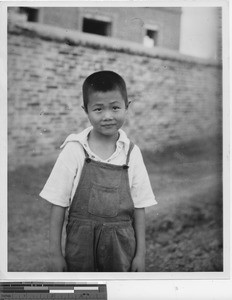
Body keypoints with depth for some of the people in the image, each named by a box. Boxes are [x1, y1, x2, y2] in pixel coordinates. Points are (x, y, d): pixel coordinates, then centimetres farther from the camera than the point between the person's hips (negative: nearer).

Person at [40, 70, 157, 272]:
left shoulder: (131, 153, -3)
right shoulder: (74, 150, -8)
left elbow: (139, 206, 2)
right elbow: (58, 204, -5)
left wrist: (140, 253, 3)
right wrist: (55, 252, -4)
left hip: (120, 246, 1)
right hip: (80, 242, -1)